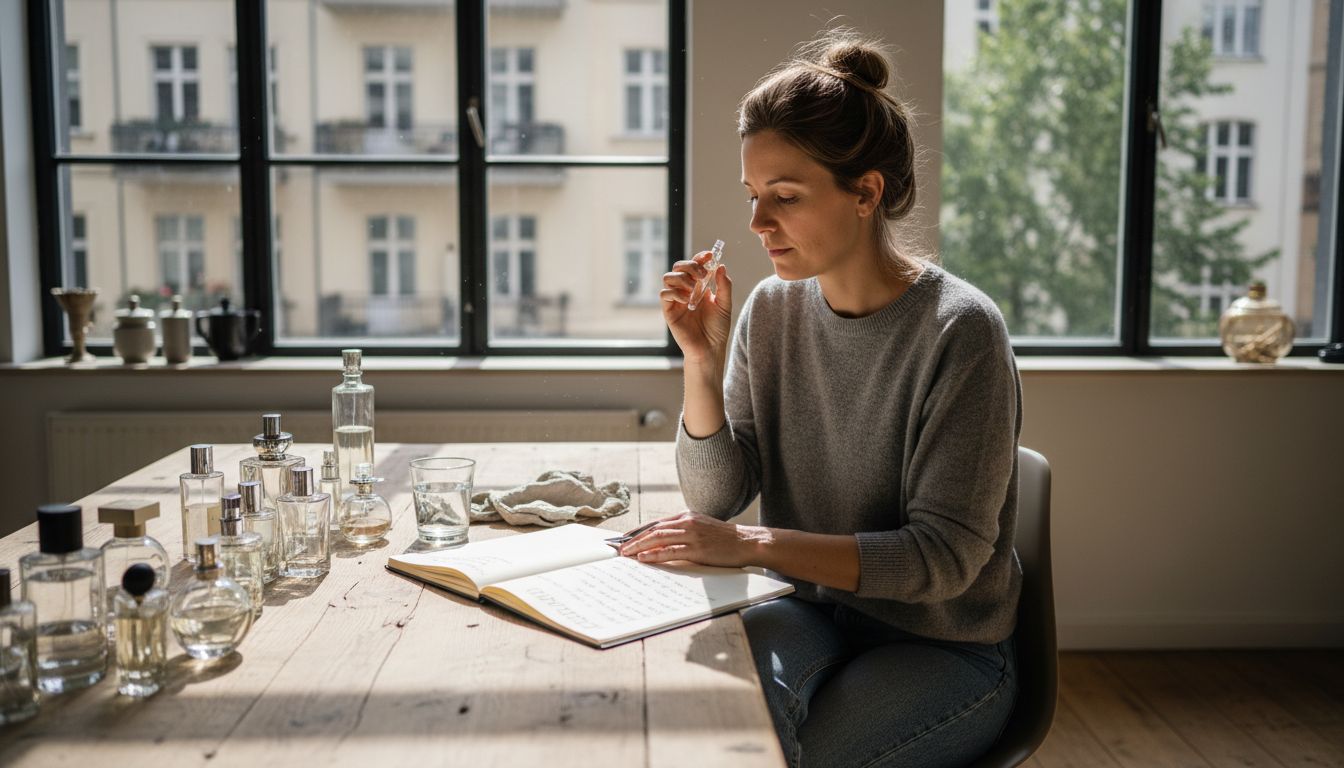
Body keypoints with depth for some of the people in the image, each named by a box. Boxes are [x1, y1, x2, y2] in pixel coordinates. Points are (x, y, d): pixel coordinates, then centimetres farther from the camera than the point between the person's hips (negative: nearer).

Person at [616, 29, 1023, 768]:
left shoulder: (960, 332, -19)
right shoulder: (772, 308, -3)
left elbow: (945, 557, -21)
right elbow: (715, 497, -1)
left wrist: (756, 543, -27)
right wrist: (702, 361, -16)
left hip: (945, 646, -3)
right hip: (811, 612, 4)